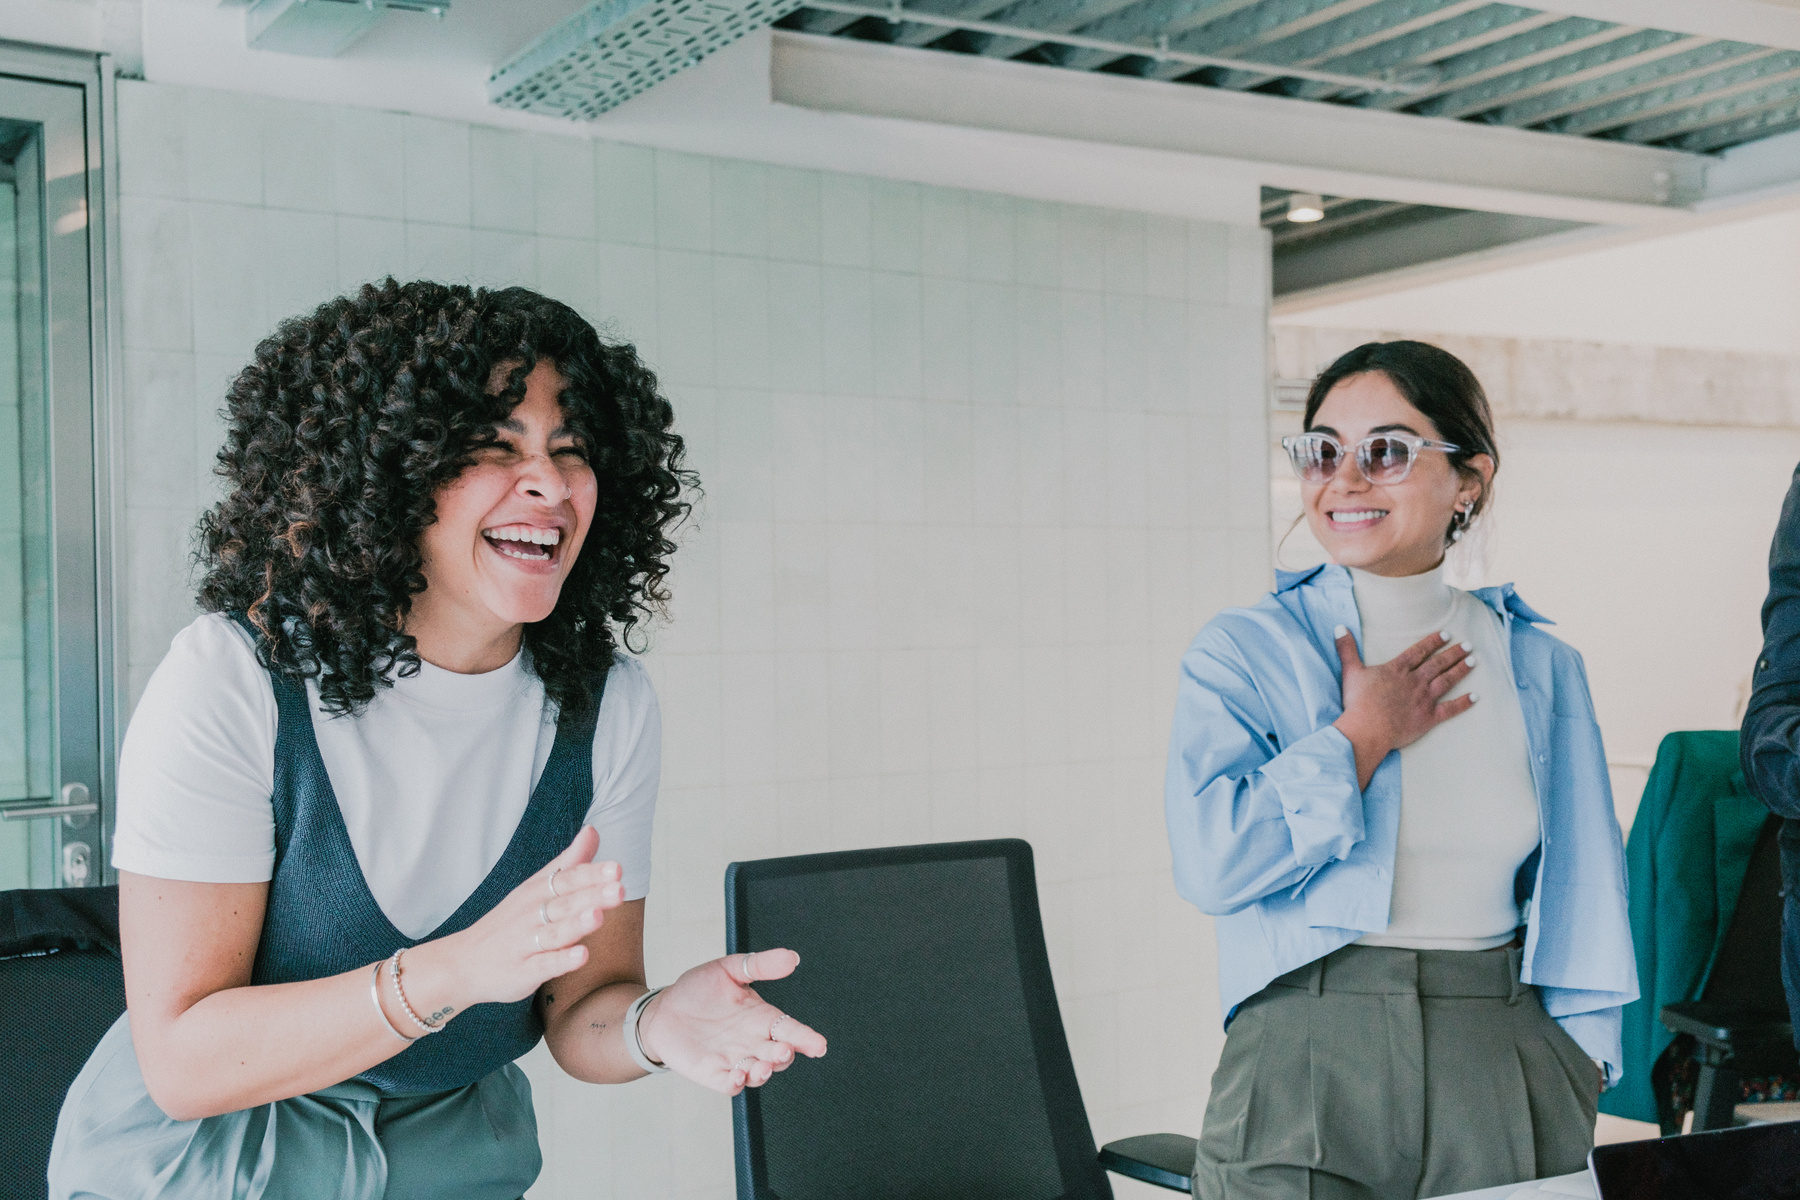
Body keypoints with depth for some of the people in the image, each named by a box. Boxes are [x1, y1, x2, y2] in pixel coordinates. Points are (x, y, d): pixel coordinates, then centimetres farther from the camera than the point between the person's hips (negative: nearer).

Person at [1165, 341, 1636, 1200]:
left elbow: (1581, 893, 10)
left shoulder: (1540, 668, 7)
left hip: (1504, 1064, 3)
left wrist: (1578, 1078, 4)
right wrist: (1363, 733, -9)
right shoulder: (1243, 650, -2)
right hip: (1308, 1061, -2)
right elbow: (1212, 863, -16)